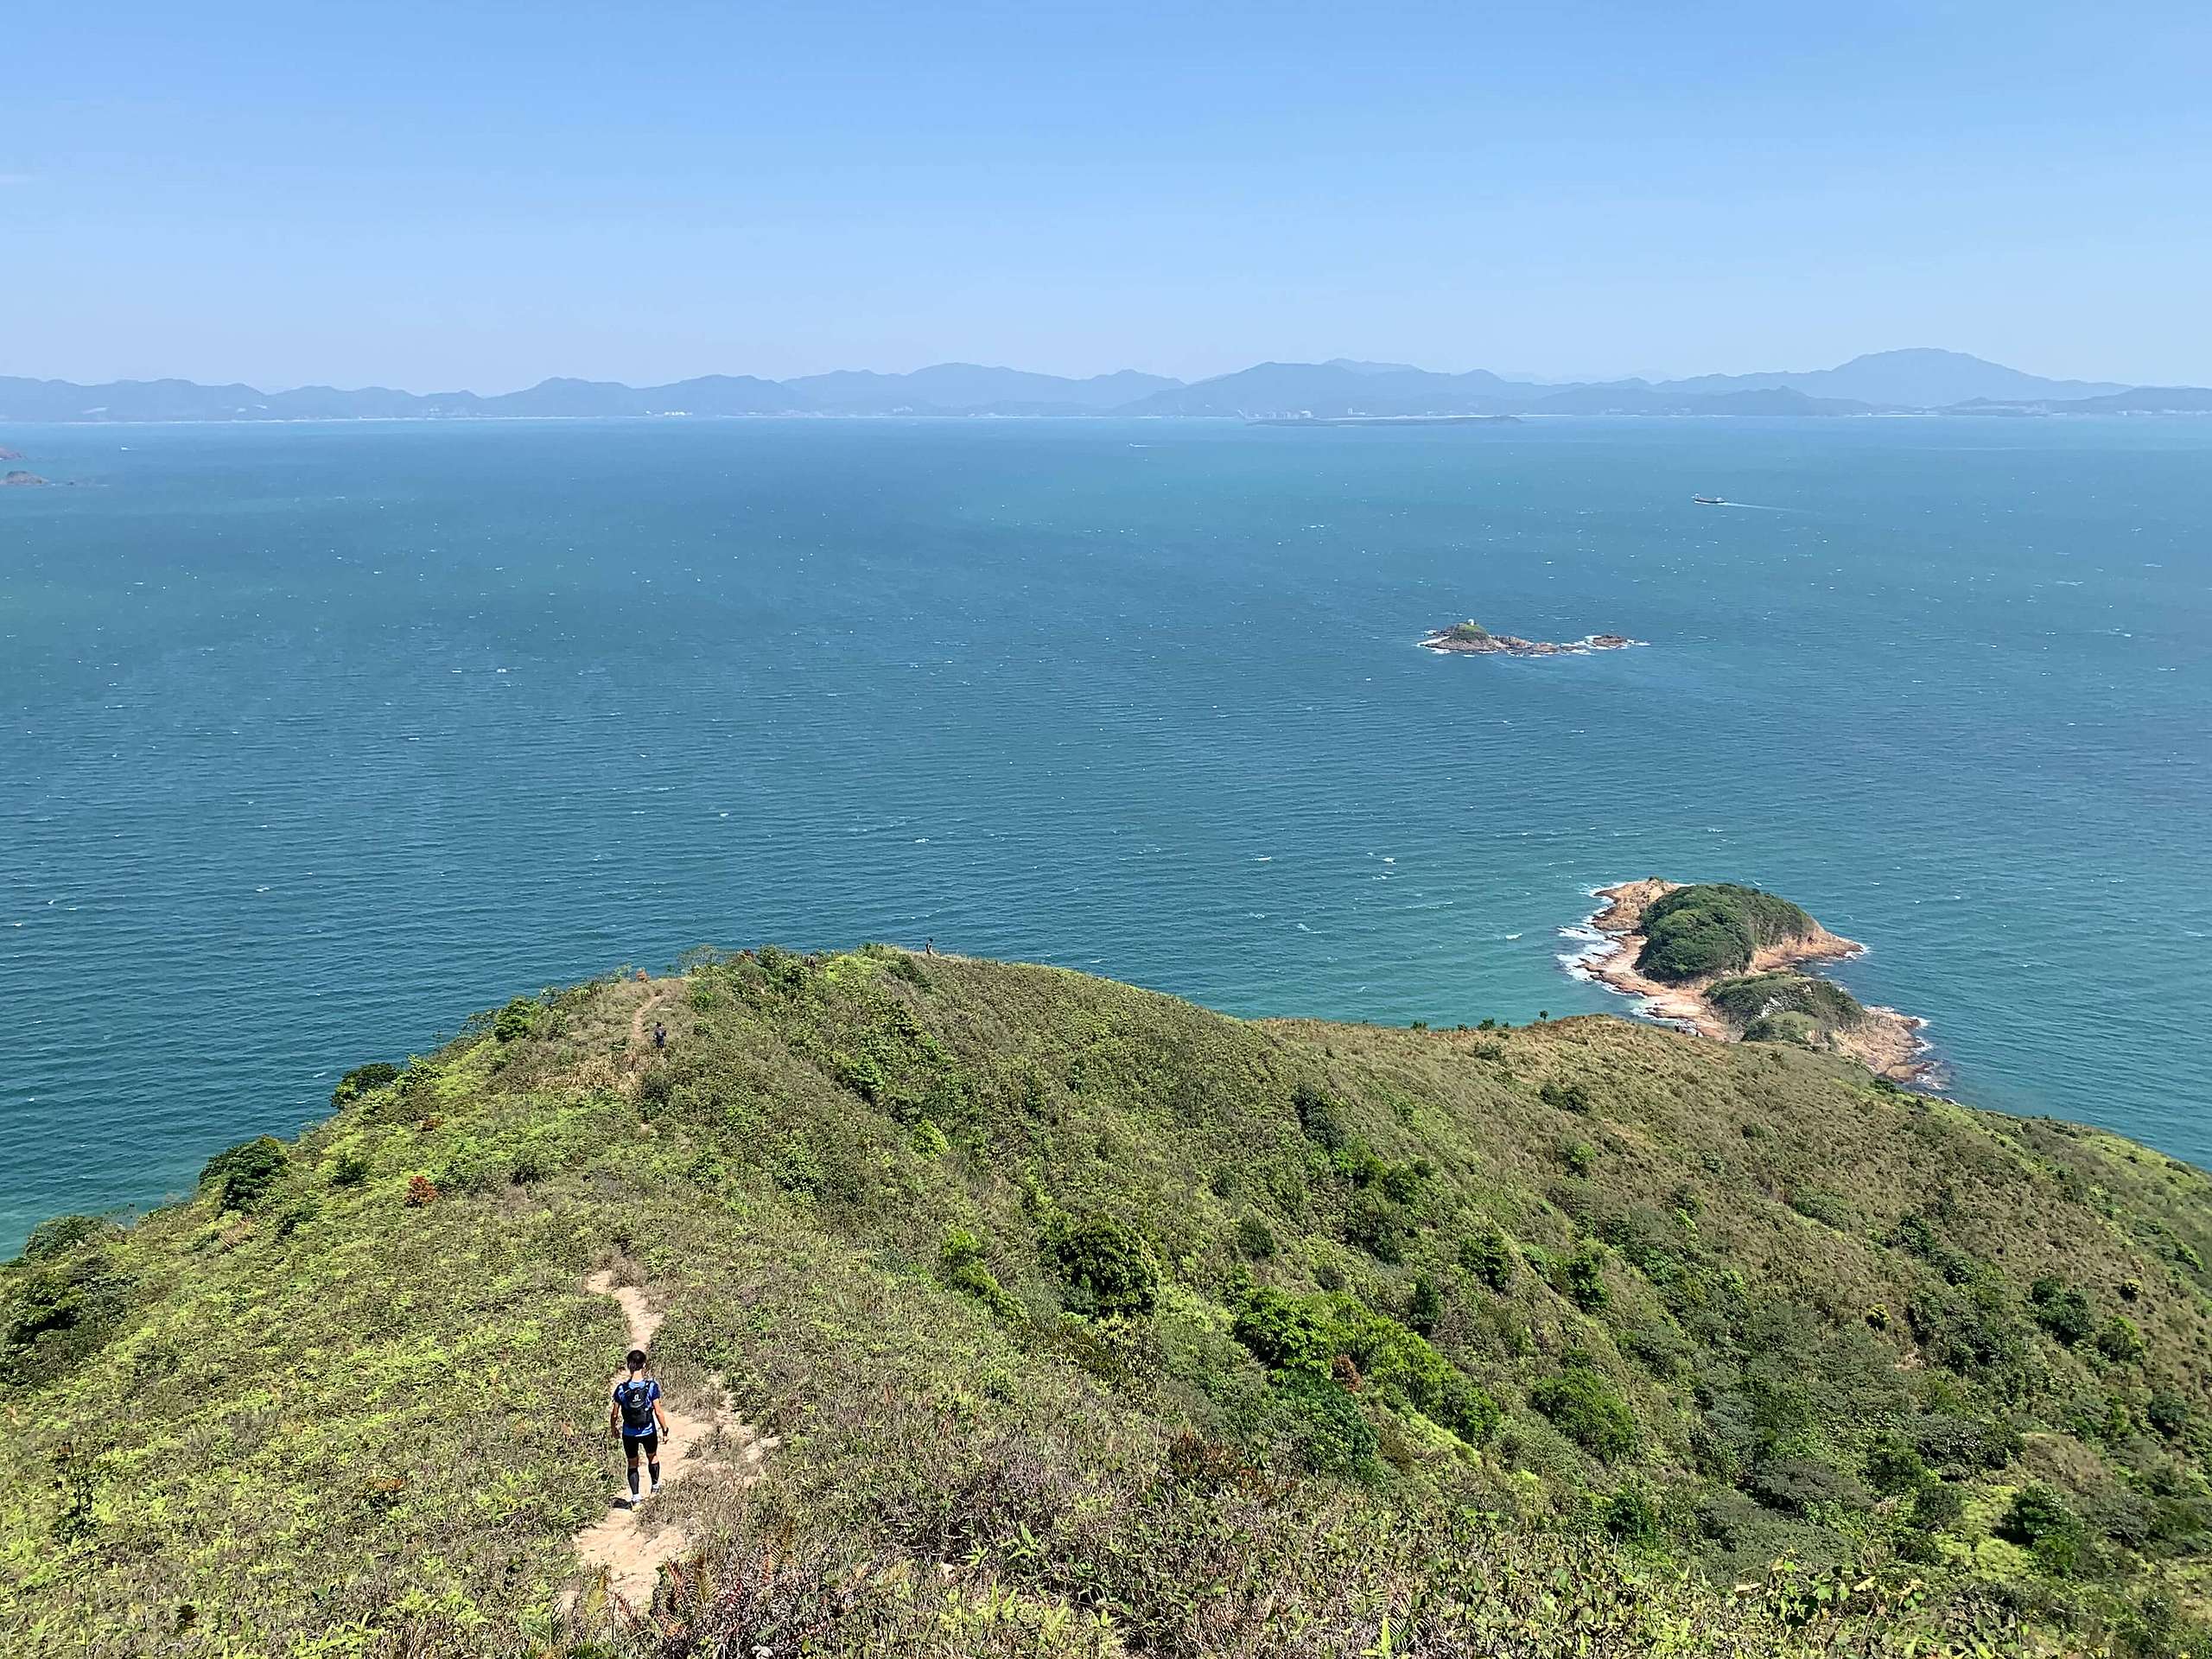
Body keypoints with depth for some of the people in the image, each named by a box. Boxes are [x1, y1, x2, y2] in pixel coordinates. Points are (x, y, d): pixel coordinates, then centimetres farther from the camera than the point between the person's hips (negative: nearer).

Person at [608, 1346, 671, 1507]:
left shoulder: (621, 1388, -15)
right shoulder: (651, 1386, -19)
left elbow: (614, 1414, -6)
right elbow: (658, 1412, -15)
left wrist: (613, 1428, 14)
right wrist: (665, 1430, -1)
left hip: (629, 1434, 0)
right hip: (648, 1432, 0)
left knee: (632, 1465, 20)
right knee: (652, 1457, 28)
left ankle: (635, 1498, 18)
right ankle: (655, 1487, 44)